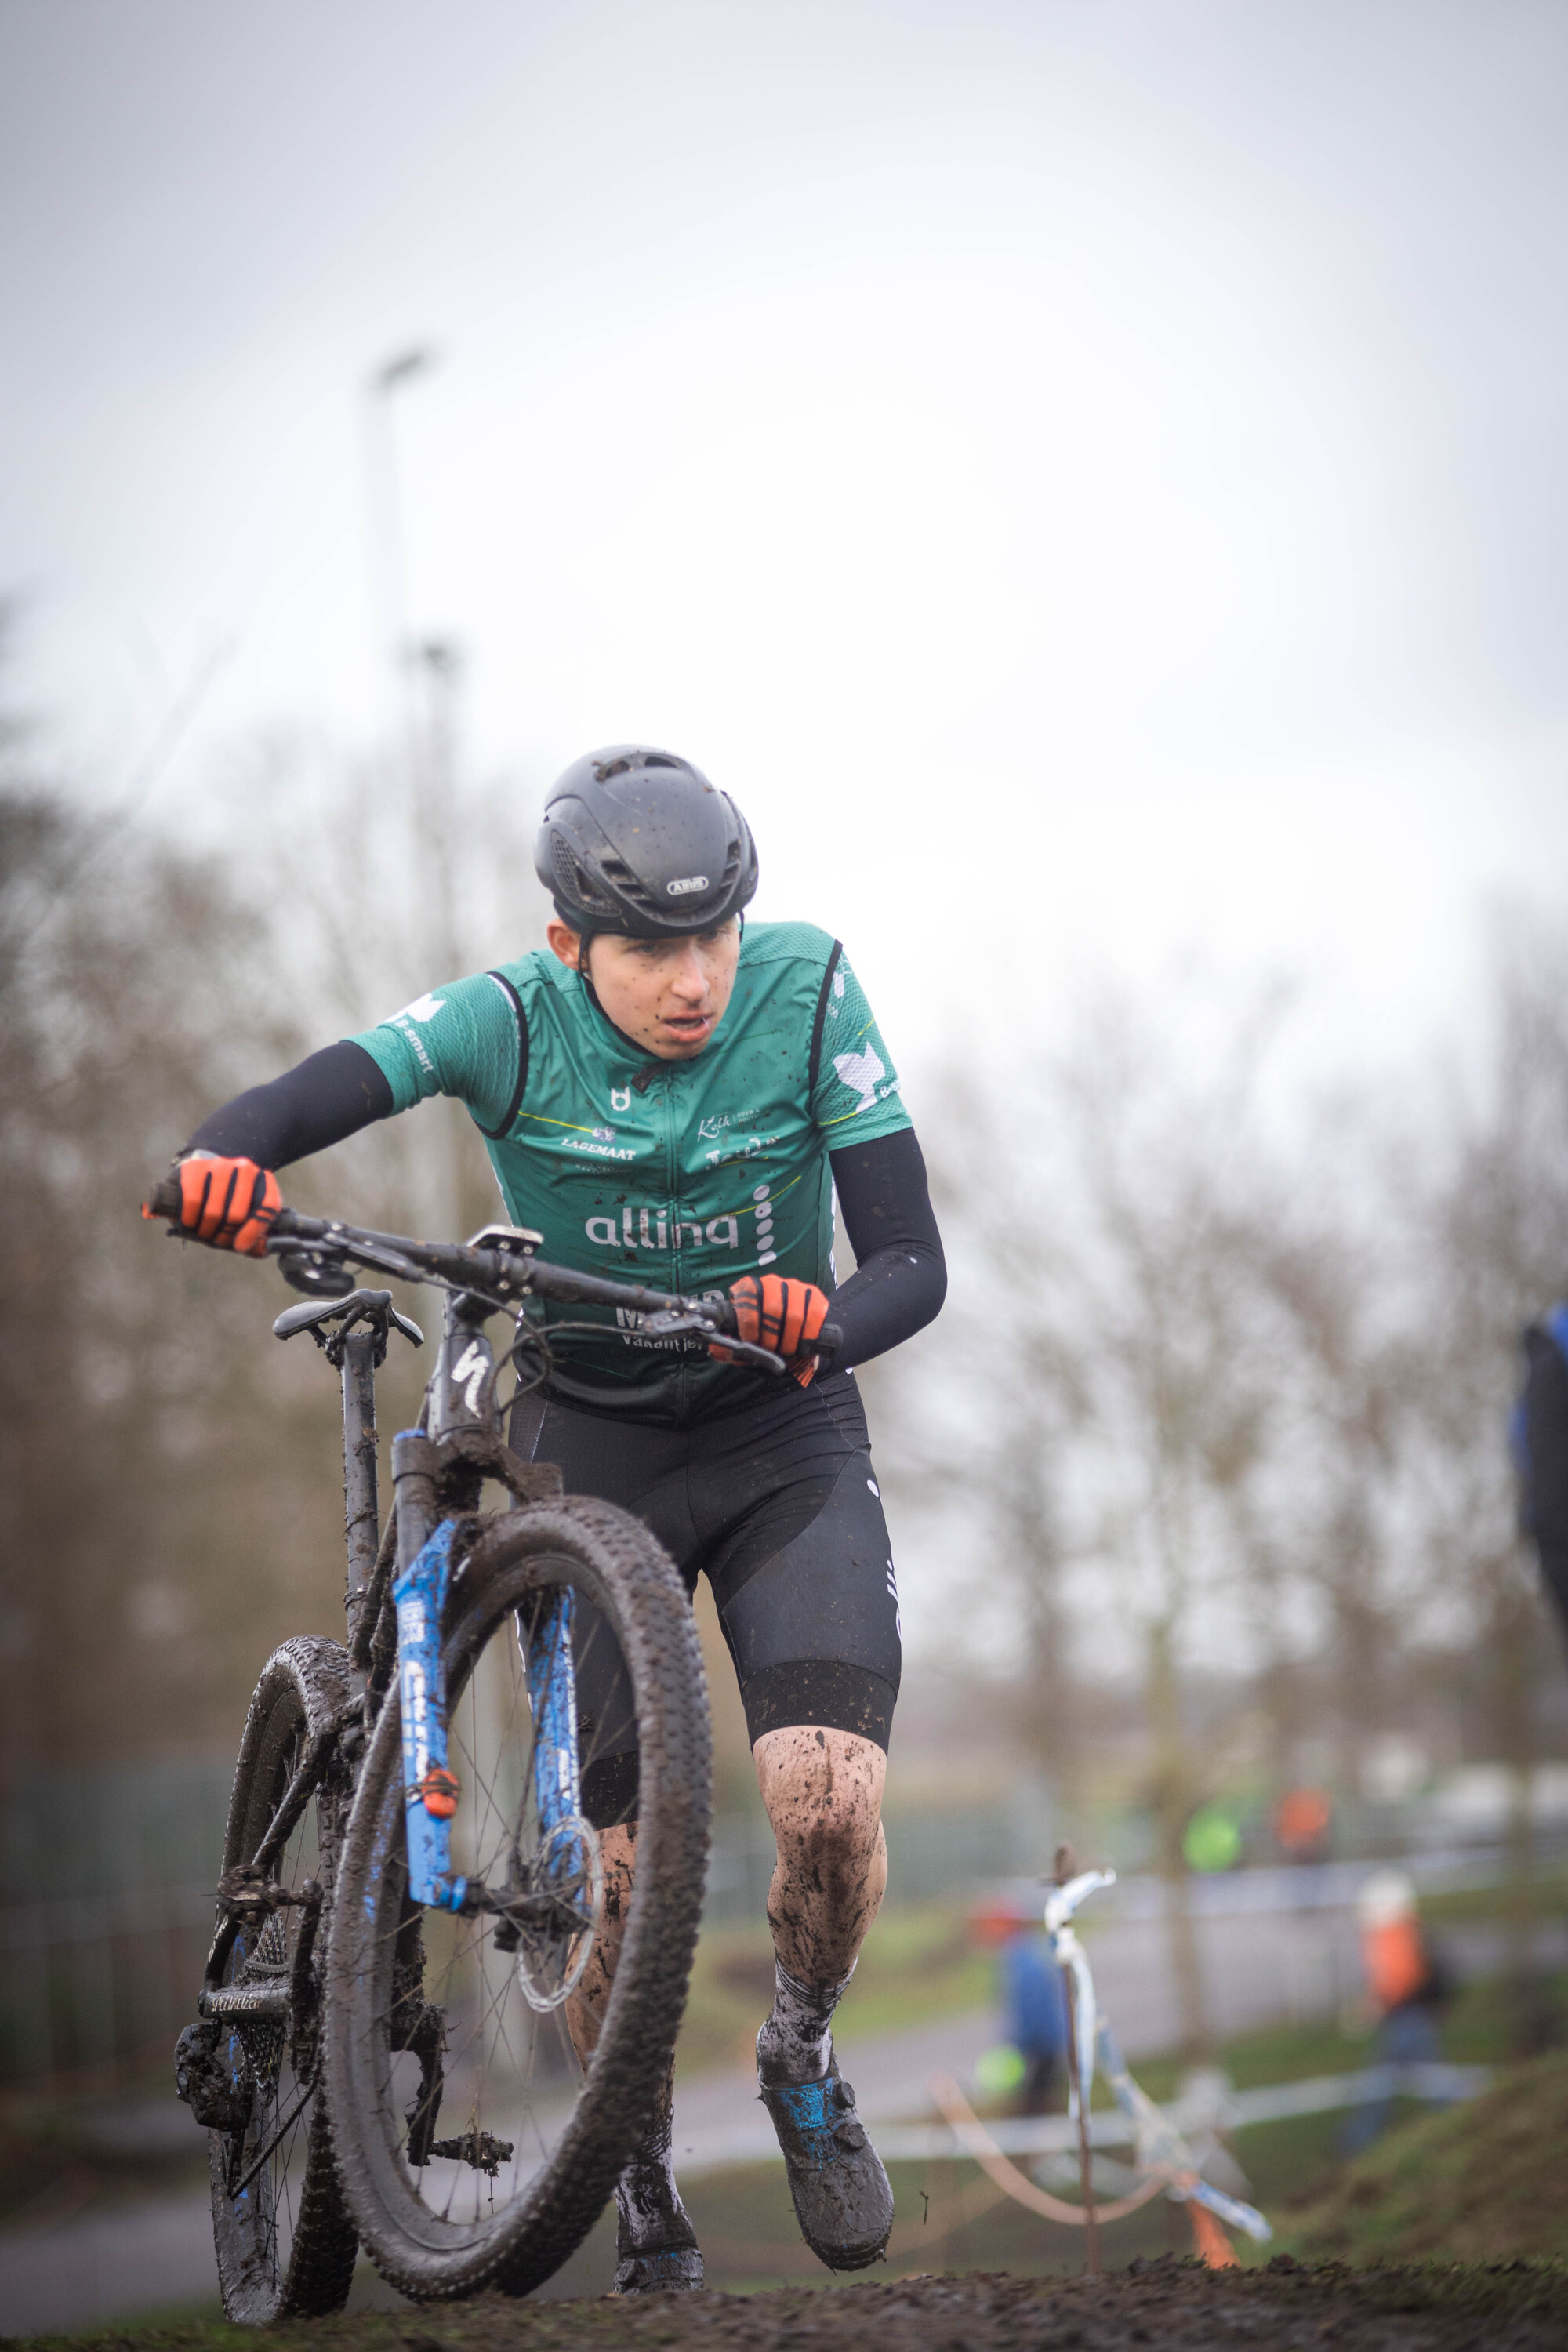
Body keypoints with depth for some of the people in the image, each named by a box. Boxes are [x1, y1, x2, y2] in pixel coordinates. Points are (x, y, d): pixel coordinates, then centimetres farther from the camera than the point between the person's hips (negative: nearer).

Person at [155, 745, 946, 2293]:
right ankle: (641, 2180, 18)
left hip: (784, 1433, 0)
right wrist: (221, 1165, -51)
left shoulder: (807, 993, -15)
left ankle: (804, 2060, 10)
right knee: (622, 1859, -8)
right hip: (595, 1444, 0)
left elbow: (911, 1262, -17)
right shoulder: (516, 1021, -17)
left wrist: (821, 1325, -39)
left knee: (827, 1796, -22)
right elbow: (300, 1103, -28)